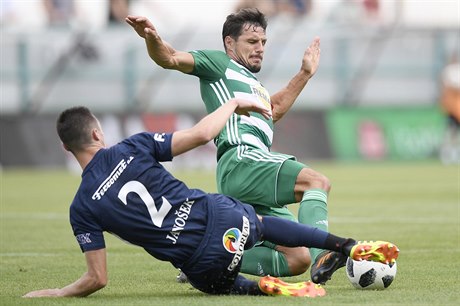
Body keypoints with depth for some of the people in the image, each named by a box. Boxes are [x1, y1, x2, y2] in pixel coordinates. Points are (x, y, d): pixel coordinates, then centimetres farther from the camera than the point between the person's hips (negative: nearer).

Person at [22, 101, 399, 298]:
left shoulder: (82, 209, -3)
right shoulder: (133, 148, -3)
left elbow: (97, 278, -4)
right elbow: (201, 134, -5)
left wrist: (52, 294, 11)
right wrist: (234, 103, 11)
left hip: (202, 263, -1)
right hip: (223, 216, 1)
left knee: (221, 284, 36)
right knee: (266, 222, 37)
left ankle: (262, 287, 0)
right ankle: (353, 247, 29)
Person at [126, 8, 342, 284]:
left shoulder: (253, 83, 37)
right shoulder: (218, 63, 13)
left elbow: (274, 110, 53)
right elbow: (170, 59, 0)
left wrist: (305, 74, 51)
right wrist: (152, 38, -22)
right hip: (240, 160, -9)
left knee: (296, 261, -3)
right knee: (317, 180, -30)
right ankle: (320, 257, -51)